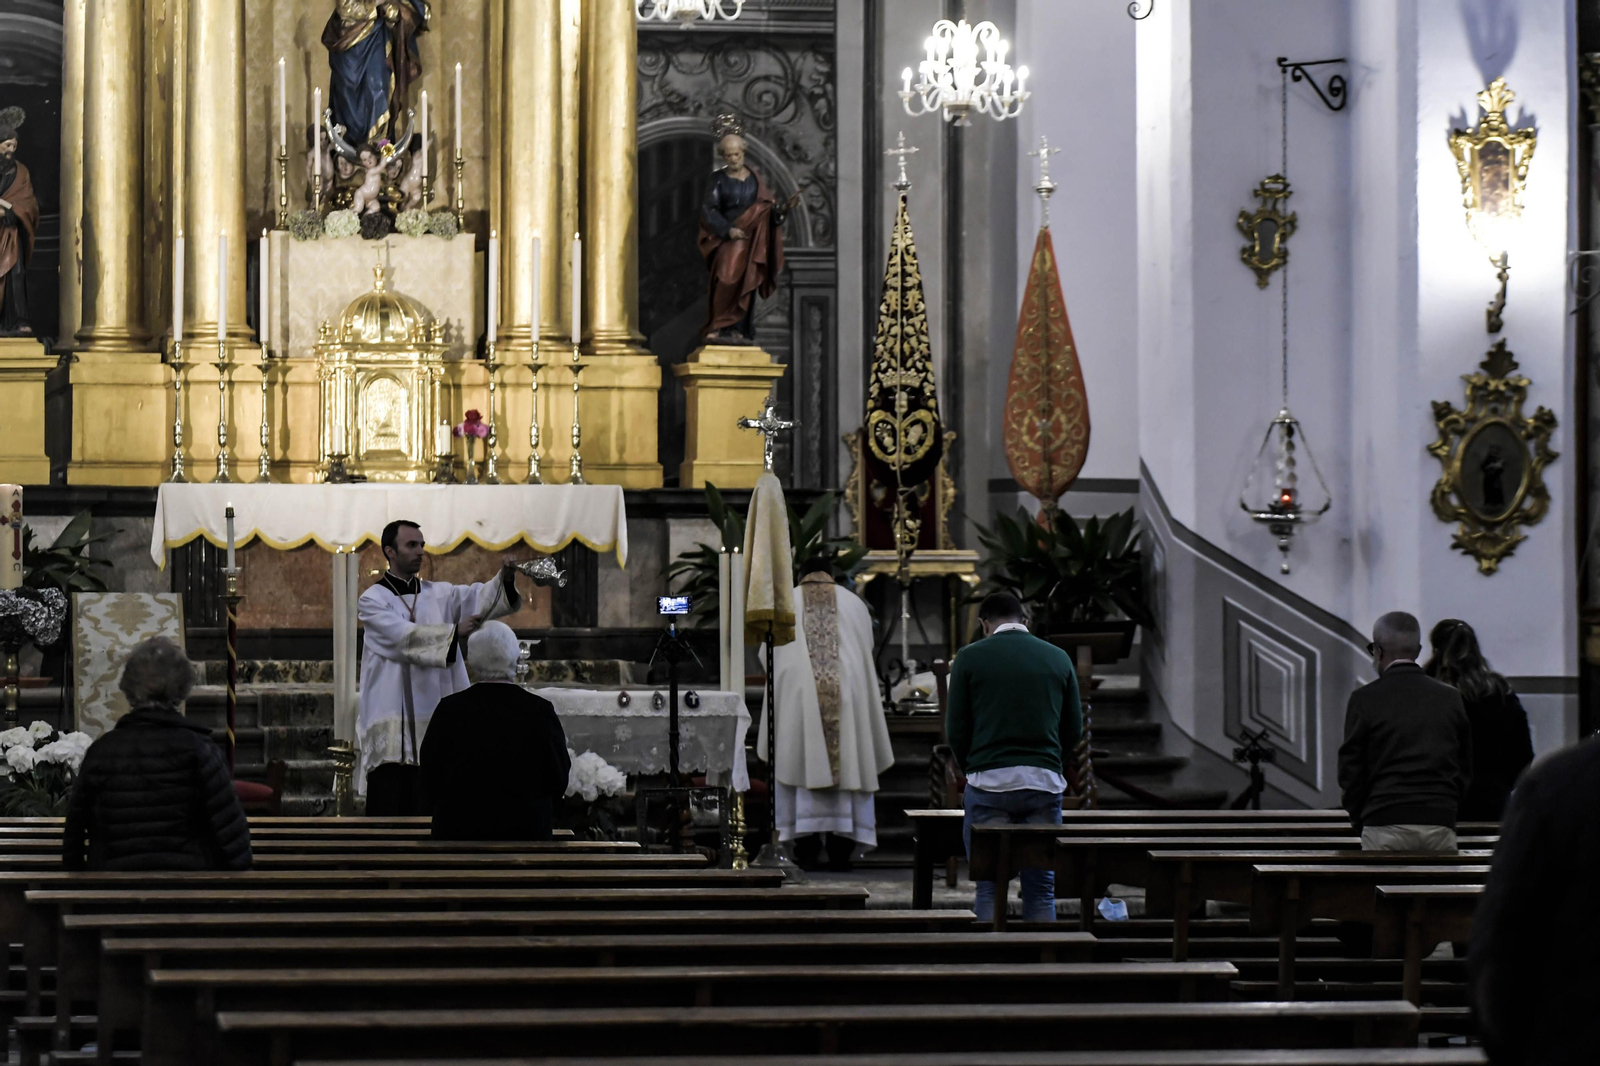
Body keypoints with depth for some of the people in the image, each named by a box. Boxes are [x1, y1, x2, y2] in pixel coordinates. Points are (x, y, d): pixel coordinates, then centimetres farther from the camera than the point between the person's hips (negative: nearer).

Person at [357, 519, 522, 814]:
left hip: (435, 723, 4)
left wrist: (505, 579, -24)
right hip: (391, 726, -4)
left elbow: (478, 597, -3)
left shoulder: (440, 595, 14)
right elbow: (405, 636, -16)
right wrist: (453, 632, -29)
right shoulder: (373, 601, 0)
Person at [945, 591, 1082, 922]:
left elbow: (956, 731, 2)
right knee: (1041, 888, 6)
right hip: (1045, 781, 2)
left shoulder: (971, 657, 2)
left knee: (990, 889, 2)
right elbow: (1073, 730, 13)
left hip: (989, 780, -2)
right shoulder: (1058, 658, 9)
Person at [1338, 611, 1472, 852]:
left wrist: (1359, 820, 12)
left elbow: (1350, 769, 1)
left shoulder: (1365, 699, -1)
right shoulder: (1451, 699, 9)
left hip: (1386, 824, -3)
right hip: (1441, 825, 3)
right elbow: (1465, 771, 12)